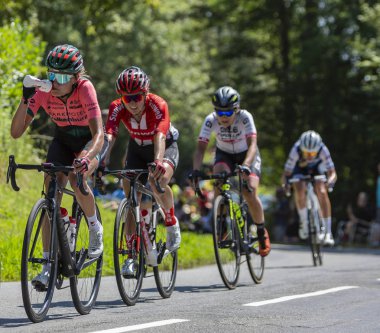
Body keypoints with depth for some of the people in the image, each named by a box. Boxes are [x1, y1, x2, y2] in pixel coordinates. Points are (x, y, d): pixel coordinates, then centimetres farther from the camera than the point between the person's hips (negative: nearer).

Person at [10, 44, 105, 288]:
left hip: (90, 141, -4)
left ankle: (95, 228, -4)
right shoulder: (42, 92, -23)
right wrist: (25, 100, -38)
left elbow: (99, 134, -42)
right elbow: (16, 132, -24)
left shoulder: (85, 88, -32)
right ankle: (48, 264, -12)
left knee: (77, 179, -32)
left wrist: (86, 158, -60)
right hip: (63, 140, 4)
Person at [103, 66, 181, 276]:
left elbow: (159, 136, -48)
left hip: (165, 147, -3)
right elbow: (109, 136, -37)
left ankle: (172, 223, -7)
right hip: (137, 148, 3)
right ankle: (132, 255, -6)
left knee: (159, 181, -33)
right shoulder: (117, 108, -25)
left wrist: (158, 161, -66)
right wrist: (101, 160, -56)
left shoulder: (158, 105, -33)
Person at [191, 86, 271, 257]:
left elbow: (252, 145, -40)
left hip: (247, 155, -2)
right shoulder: (211, 120, -25)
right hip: (224, 155, 2)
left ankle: (262, 232, 3)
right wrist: (195, 170, -46)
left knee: (250, 193, -20)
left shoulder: (245, 117, -31)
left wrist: (246, 166, -58)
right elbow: (201, 148, -29)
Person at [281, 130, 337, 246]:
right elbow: (286, 173, -36)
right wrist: (285, 183, -57)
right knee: (300, 191, -26)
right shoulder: (296, 150, -37)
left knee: (322, 193, -20)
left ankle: (327, 232, -17)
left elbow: (332, 173, -38)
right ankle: (303, 221, 0)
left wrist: (330, 181, -60)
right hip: (299, 167, 0)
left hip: (317, 167, 0)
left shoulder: (322, 150, -36)